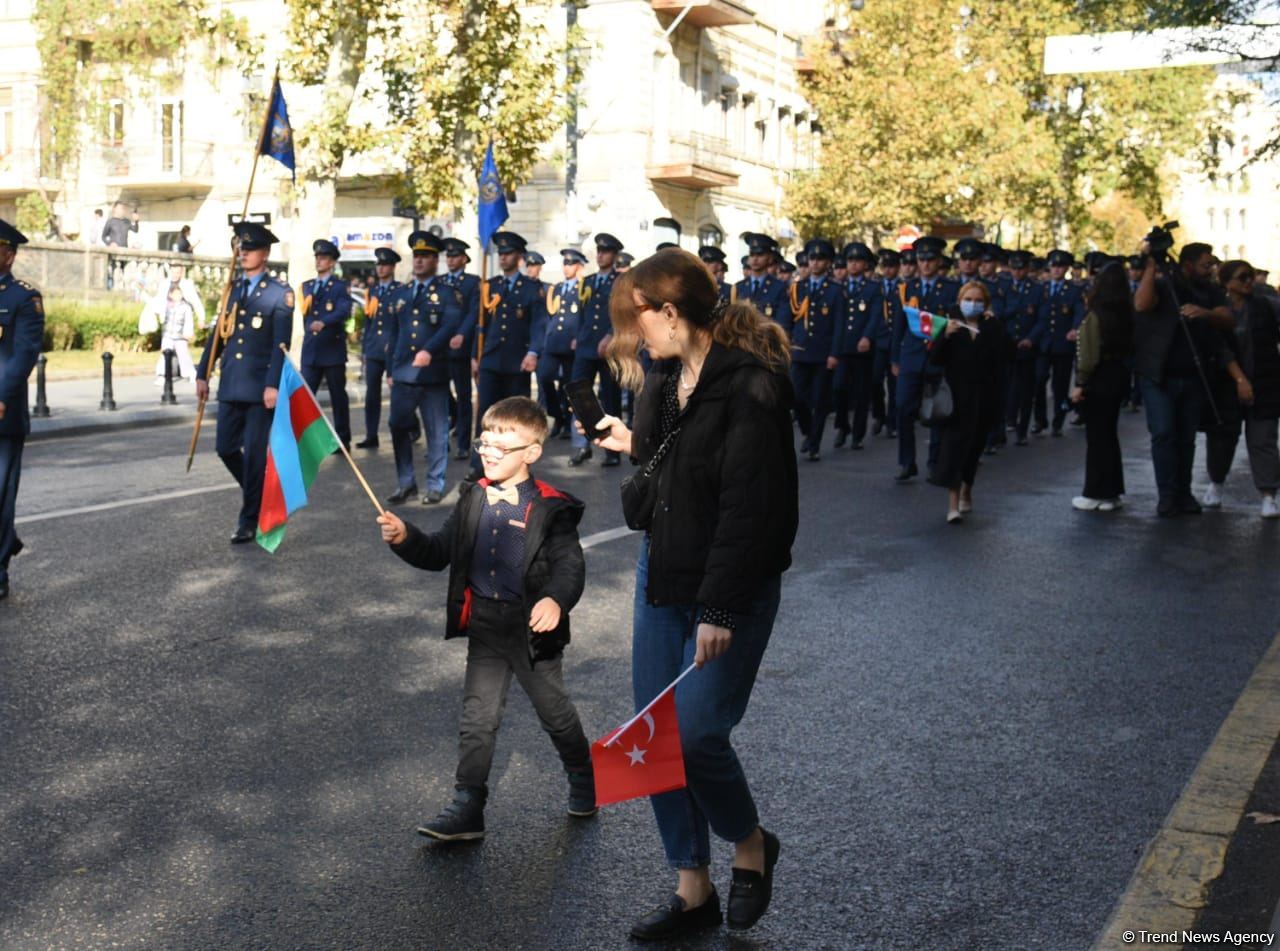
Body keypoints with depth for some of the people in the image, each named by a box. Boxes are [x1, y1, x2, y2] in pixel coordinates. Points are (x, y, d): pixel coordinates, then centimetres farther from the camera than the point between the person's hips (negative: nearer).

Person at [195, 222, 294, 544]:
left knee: (254, 454, -1)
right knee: (226, 448, 8)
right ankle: (255, 491, 32)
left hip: (260, 387, -6)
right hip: (231, 385, 6)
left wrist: (273, 385, -19)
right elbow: (218, 333, 16)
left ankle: (249, 520, 8)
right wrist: (203, 373, 12)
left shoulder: (280, 293, -5)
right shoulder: (233, 289, 14)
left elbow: (281, 344, -12)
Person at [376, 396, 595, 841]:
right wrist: (405, 538, -12)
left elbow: (570, 565, -18)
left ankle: (583, 779, 39)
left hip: (532, 629, -4)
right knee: (477, 719, 6)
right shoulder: (473, 500, 4)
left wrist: (556, 600, -37)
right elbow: (439, 553, 7)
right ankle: (467, 808, 13)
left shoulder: (550, 508, -13)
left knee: (555, 712, 15)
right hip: (484, 629, 4)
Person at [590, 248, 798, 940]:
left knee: (696, 735, -9)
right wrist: (632, 443, 29)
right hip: (661, 574, 8)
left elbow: (750, 507, -22)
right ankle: (692, 889, 25)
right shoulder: (666, 378, 6)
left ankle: (751, 844, 24)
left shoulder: (750, 387, -19)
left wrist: (720, 609, -23)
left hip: (730, 592, -8)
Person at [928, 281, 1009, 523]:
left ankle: (966, 491, 36)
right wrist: (946, 335, -22)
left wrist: (994, 326, -14)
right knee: (954, 443, -11)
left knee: (975, 446, 15)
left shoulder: (993, 326, 4)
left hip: (985, 396, 3)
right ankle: (953, 503, -14)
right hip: (956, 394, -2)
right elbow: (935, 359, -8)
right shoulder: (950, 322, 0)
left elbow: (1003, 355, -10)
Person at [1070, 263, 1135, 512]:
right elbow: (1130, 346, 7)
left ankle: (1096, 494, 5)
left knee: (1096, 436, 0)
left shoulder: (1096, 314, -15)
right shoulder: (1126, 313, 4)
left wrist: (1080, 383, -13)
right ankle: (1111, 492, 20)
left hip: (1099, 379, -7)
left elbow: (1089, 354, -17)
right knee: (1109, 434, 15)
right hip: (1120, 376, 7)